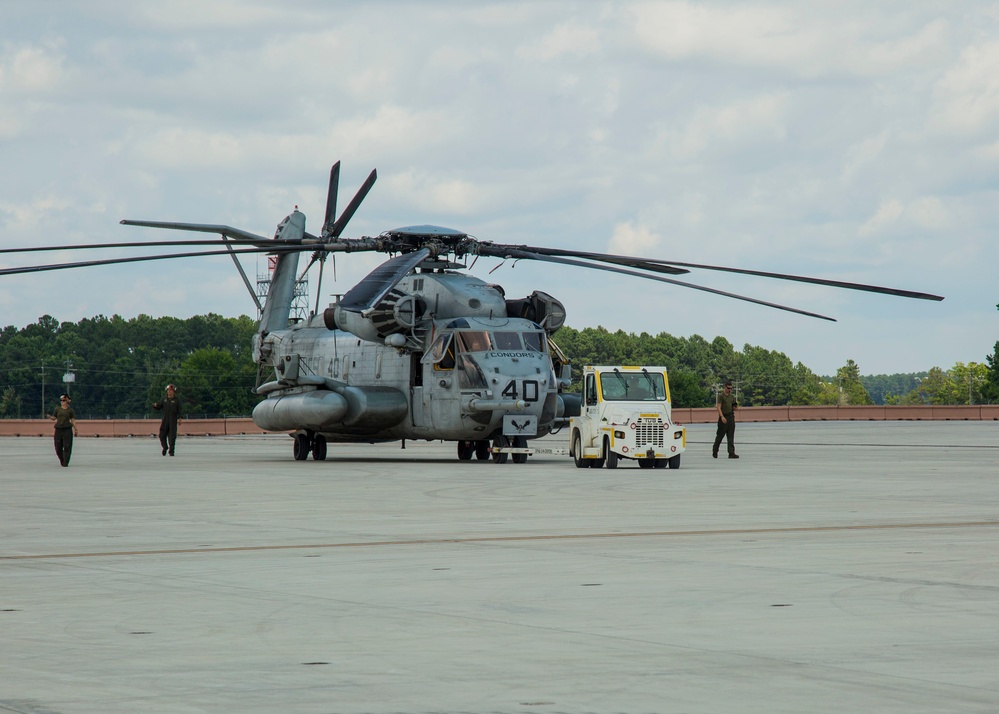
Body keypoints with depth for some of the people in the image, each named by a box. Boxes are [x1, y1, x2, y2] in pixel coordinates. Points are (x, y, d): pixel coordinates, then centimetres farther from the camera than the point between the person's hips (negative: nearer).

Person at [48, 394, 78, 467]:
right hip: (58, 429, 2)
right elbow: (54, 418, 11)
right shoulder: (57, 409, 9)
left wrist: (75, 429, -2)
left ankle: (65, 462, -5)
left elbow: (73, 420, 5)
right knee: (58, 447, 4)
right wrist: (50, 417, -11)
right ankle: (62, 460, 24)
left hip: (67, 429, -2)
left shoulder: (70, 410, 4)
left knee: (67, 447, -8)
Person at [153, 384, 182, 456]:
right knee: (162, 435, 1)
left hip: (173, 420, -2)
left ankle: (171, 450, 0)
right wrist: (155, 405, -13)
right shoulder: (164, 399, 10)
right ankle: (165, 447, 25)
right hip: (165, 420, 2)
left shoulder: (176, 400, 4)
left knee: (172, 436, -5)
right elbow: (158, 407, 9)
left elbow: (179, 410, 1)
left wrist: (179, 418, -9)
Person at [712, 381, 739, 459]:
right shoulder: (721, 396, -6)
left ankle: (731, 453, -3)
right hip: (723, 417, -5)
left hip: (731, 416, 5)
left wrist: (735, 407, -6)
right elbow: (719, 407, -13)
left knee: (731, 436, 0)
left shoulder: (732, 396, 12)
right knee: (720, 436, 2)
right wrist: (722, 417, -23)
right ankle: (715, 452, 17)